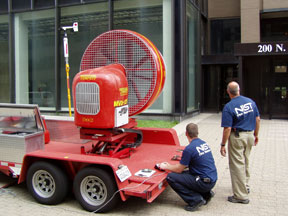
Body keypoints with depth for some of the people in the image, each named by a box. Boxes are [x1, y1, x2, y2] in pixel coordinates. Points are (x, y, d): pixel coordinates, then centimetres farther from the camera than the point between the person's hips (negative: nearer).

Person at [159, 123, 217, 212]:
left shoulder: (189, 148, -18)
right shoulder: (204, 143, 8)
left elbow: (179, 169, -8)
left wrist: (166, 167, 10)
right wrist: (170, 165, 21)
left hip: (205, 183, -9)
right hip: (213, 180, 9)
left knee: (170, 177, -9)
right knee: (183, 174, 24)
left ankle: (195, 200, -7)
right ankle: (206, 193, 16)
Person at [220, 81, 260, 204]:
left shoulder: (228, 107, -16)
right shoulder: (250, 101, 2)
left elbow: (227, 128, -18)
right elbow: (257, 119, 7)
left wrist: (223, 145, -10)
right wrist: (256, 135, 18)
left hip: (237, 137, -7)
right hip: (250, 135, 7)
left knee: (237, 165, 1)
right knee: (245, 162, 23)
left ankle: (241, 195, 6)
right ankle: (245, 186, 40)